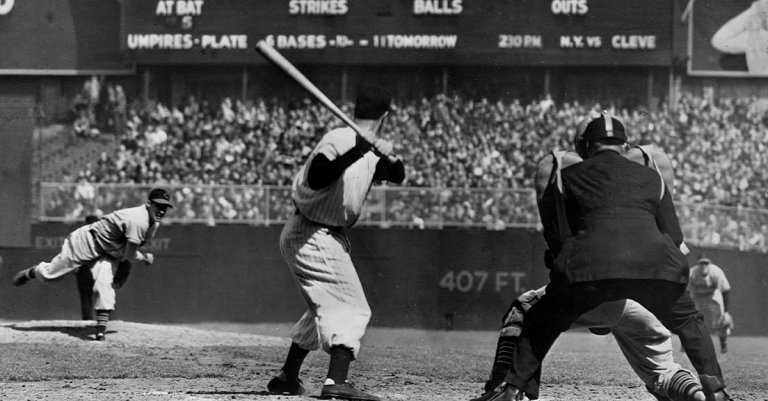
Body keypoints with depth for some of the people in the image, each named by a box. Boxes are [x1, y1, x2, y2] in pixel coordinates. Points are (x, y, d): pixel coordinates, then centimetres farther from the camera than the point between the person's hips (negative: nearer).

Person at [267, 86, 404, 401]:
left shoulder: (372, 151, 8)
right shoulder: (340, 140, -19)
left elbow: (397, 176, 10)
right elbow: (316, 178, -32)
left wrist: (389, 157, -12)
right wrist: (357, 152, -40)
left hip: (327, 237, 10)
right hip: (313, 236, -10)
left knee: (324, 308, 22)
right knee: (352, 309, -15)